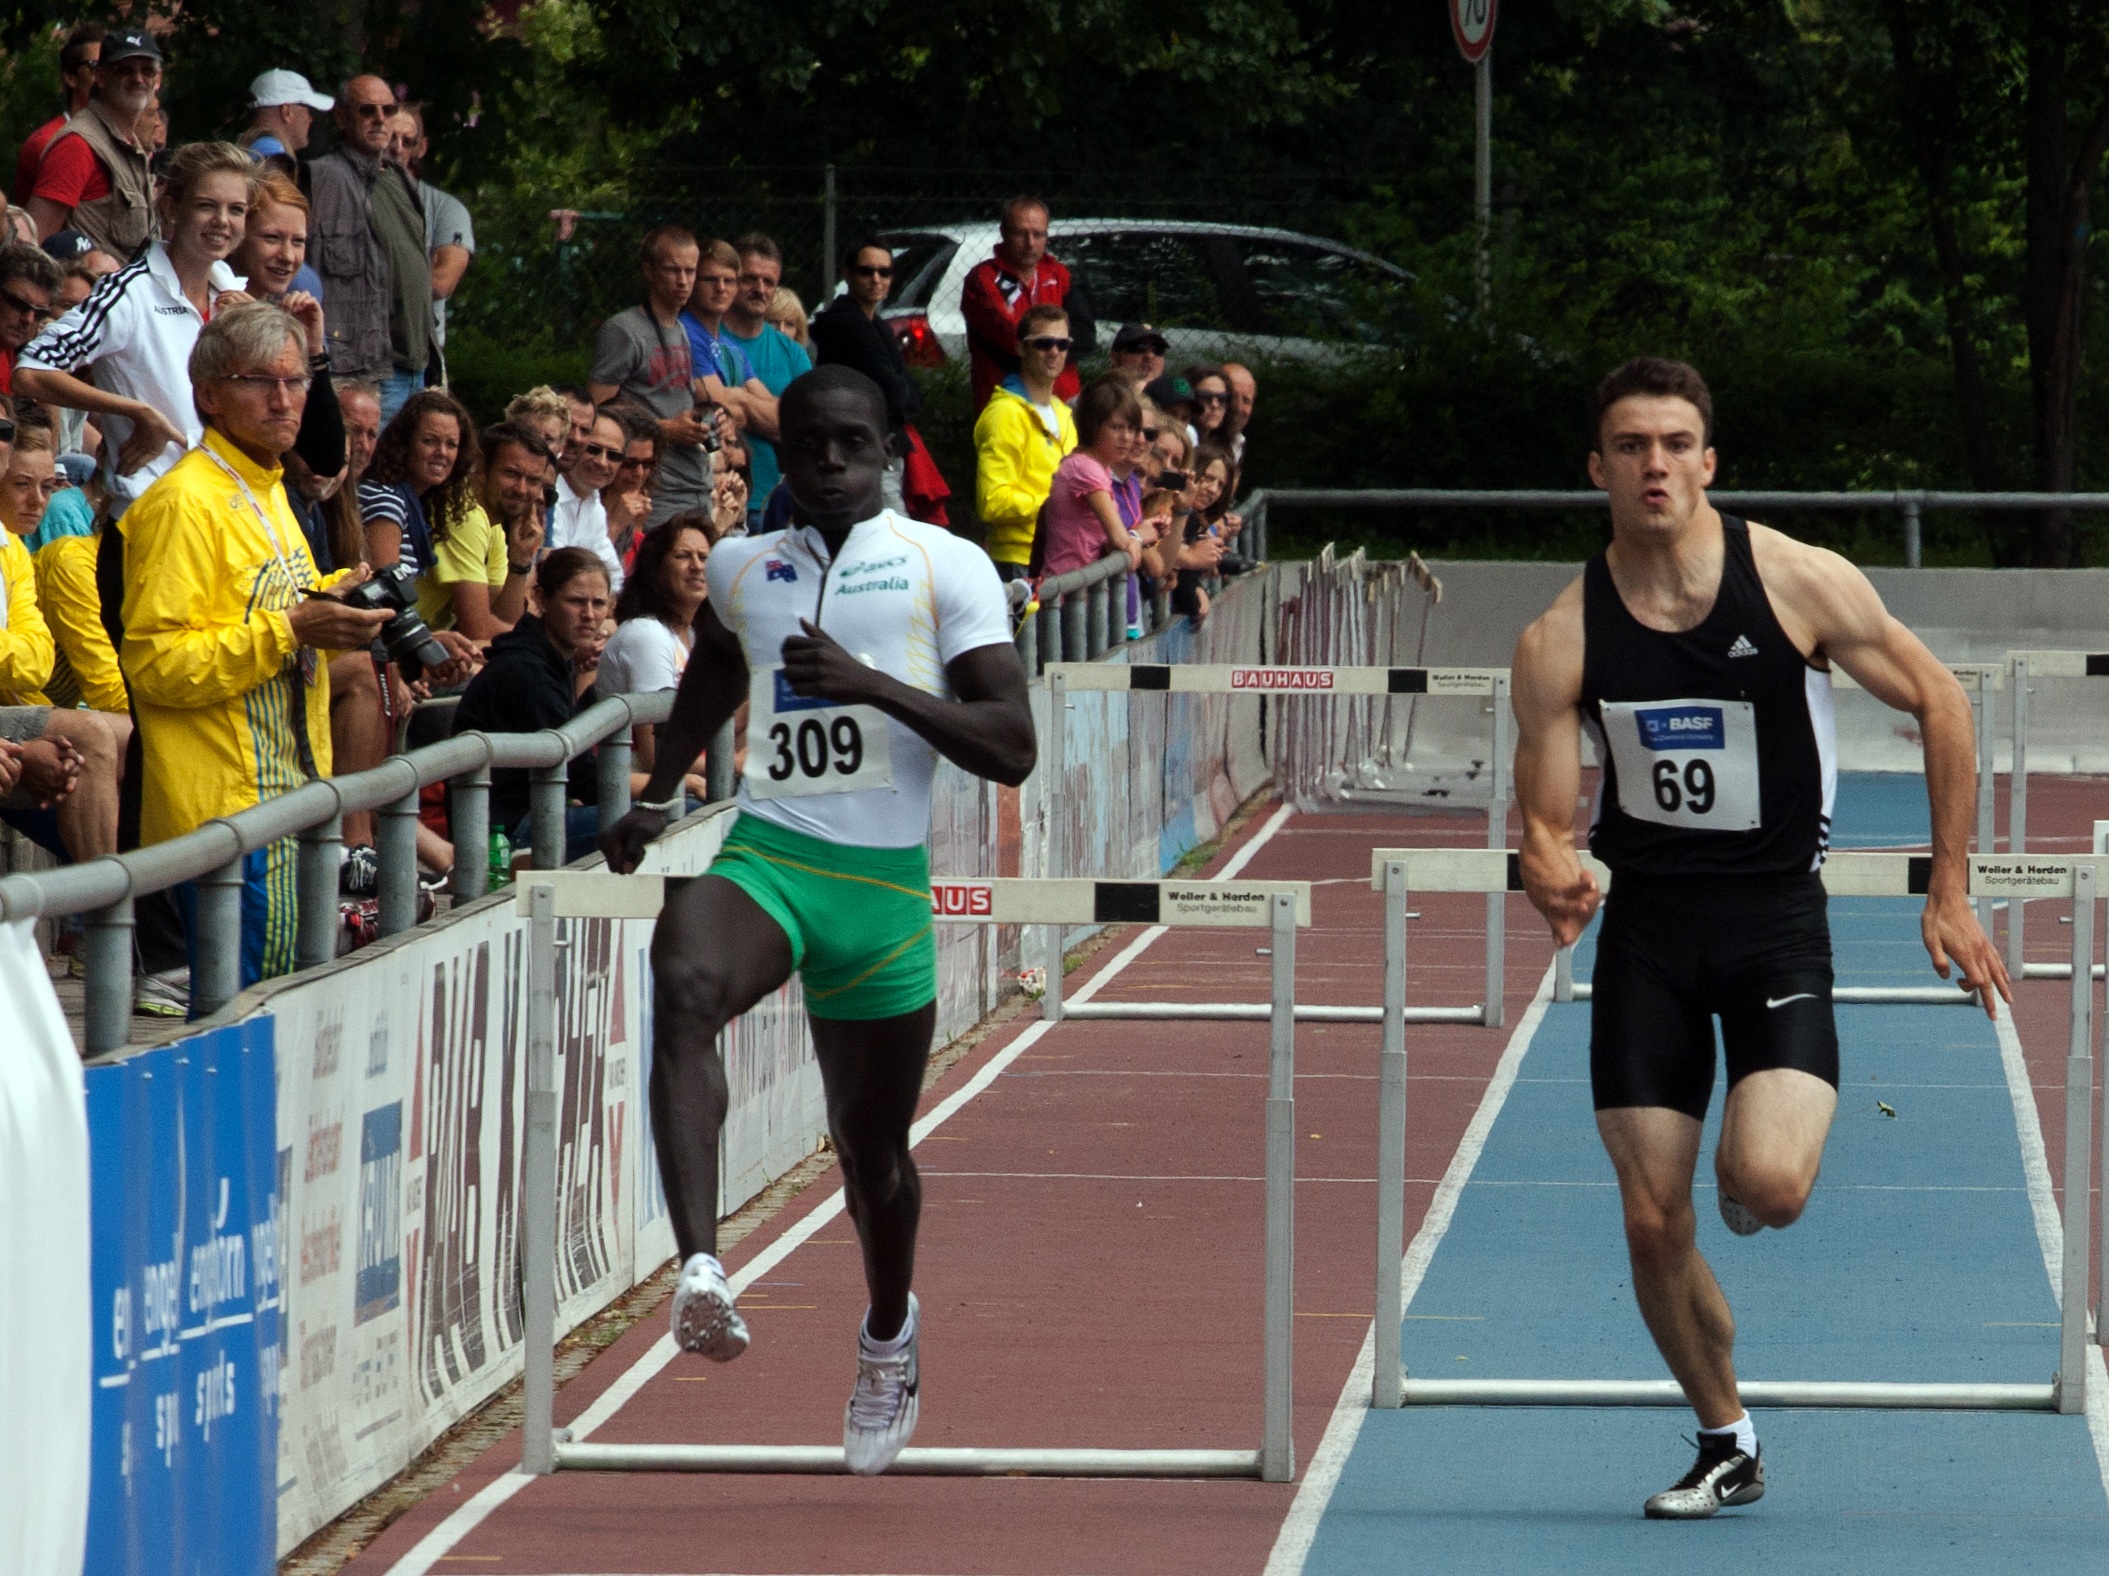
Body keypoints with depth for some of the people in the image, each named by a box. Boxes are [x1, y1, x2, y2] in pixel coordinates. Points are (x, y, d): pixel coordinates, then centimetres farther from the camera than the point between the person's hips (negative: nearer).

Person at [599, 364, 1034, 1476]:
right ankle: (700, 1270, -46)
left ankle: (887, 1336, 44)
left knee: (871, 1148, 11)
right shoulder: (741, 570, 13)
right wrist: (657, 797, 35)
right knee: (683, 982, -35)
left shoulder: (946, 567, 1)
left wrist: (873, 683, -17)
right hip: (763, 855, 2)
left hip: (884, 882, -1)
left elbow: (1012, 748, -7)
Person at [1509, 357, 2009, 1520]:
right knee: (1652, 1225, -1)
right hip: (1645, 923, 2)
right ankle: (1725, 1444, 22)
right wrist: (1549, 874, -26)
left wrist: (1948, 893, 0)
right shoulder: (1561, 640, -5)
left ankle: (1778, 1127, 15)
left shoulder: (1799, 583, -9)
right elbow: (1544, 821, -1)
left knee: (1768, 1187, -23)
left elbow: (1938, 704, 0)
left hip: (1775, 911, -2)